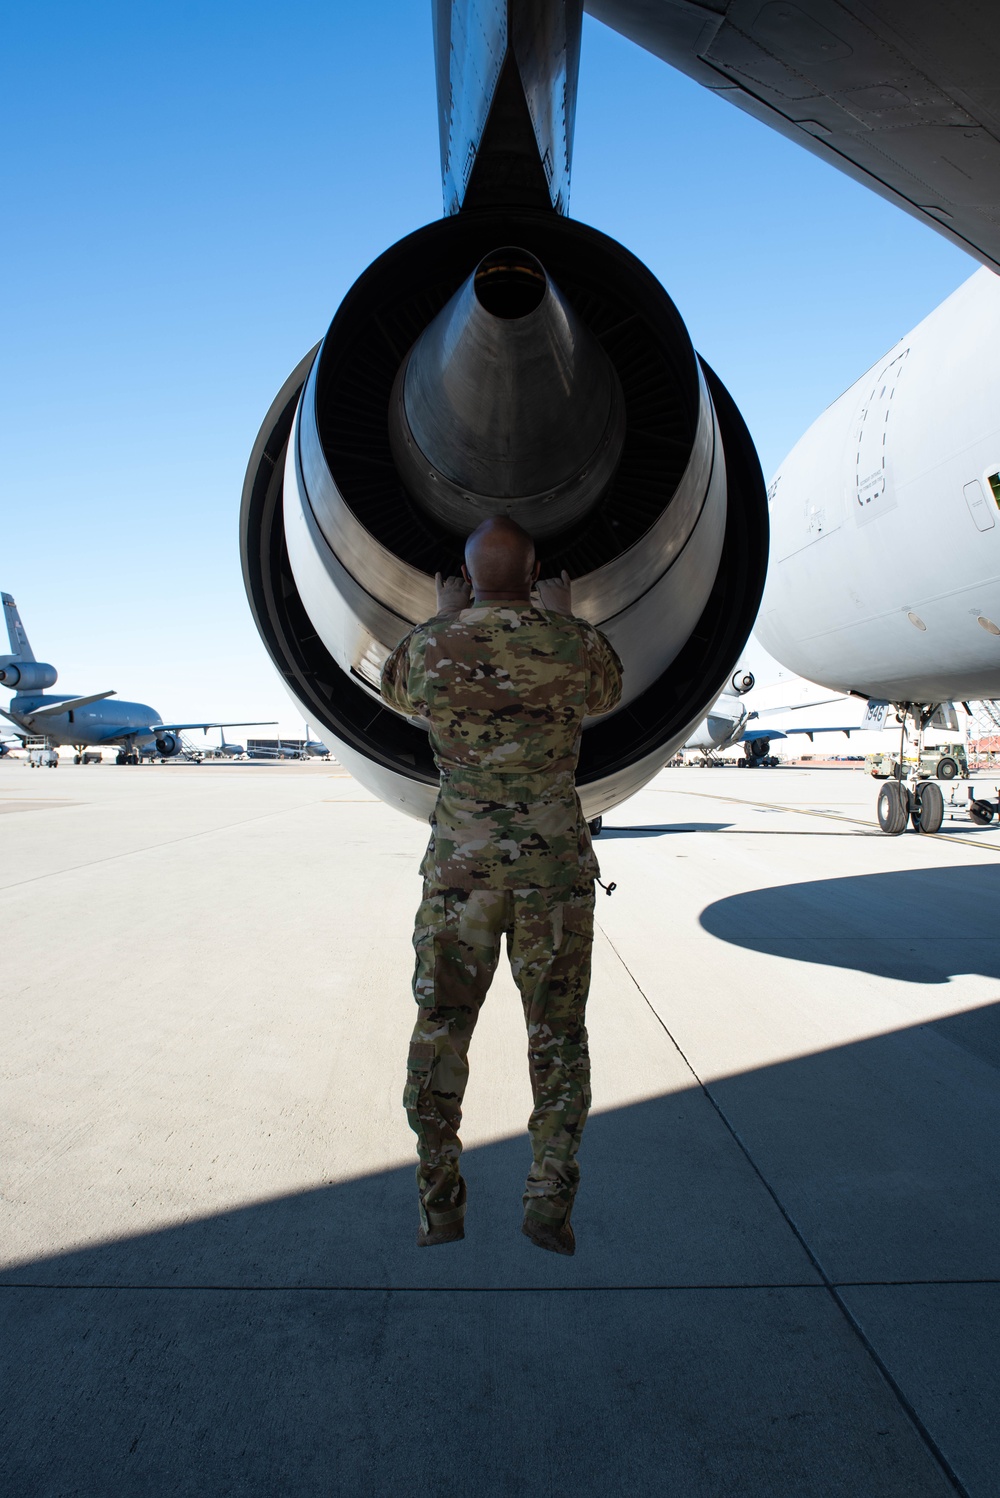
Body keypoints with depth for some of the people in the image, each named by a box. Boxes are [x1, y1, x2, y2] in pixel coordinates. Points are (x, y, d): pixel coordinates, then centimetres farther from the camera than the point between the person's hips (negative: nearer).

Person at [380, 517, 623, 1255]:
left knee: (442, 1030, 12)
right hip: (556, 862, 0)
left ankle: (441, 1206, 18)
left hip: (460, 862, 0)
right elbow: (607, 694, 19)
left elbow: (398, 691, 20)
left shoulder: (430, 646, -4)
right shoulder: (573, 644, -5)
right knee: (558, 1034, 14)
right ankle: (549, 1199, 16)